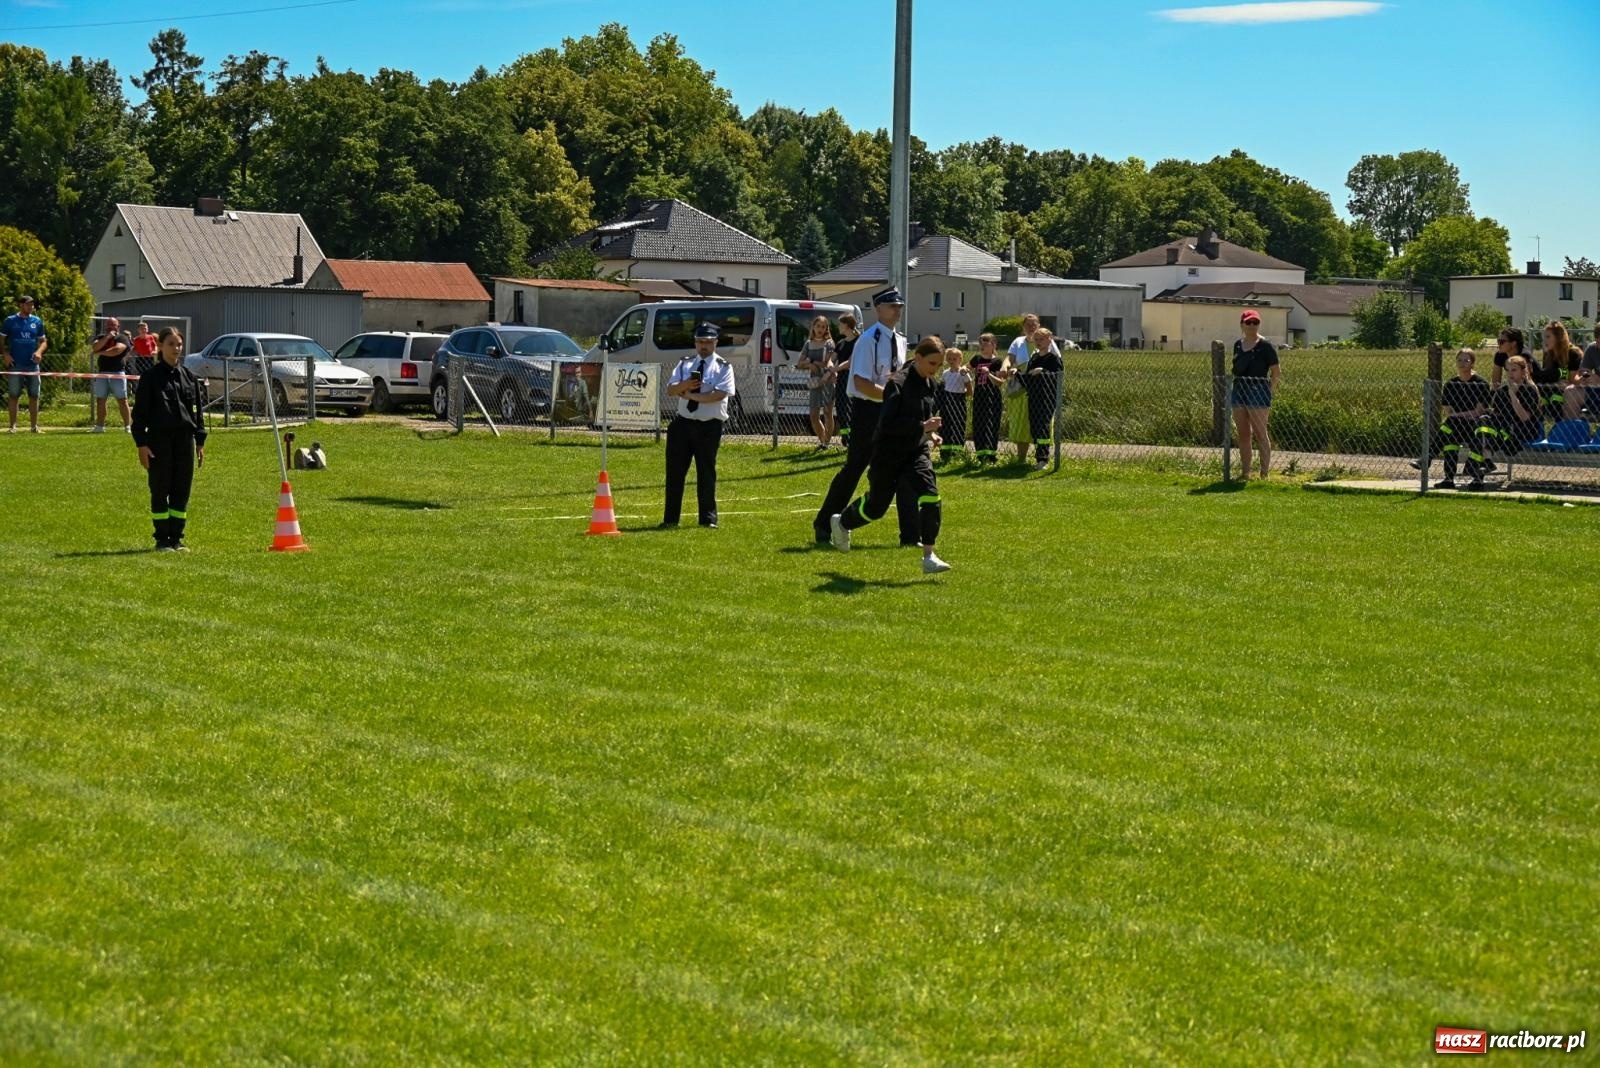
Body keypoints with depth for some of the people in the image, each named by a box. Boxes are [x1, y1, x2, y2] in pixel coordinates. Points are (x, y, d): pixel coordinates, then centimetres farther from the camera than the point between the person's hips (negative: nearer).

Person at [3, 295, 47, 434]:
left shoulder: (37, 321, 8)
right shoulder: (10, 321, 1)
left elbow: (44, 341, 13)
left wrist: (39, 351, -7)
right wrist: (6, 354, -9)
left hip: (32, 364, 3)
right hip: (15, 364, -2)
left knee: (34, 396, 5)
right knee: (13, 395, 0)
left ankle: (34, 425, 11)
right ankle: (12, 426, 4)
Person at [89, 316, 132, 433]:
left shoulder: (122, 338, 2)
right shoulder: (101, 338, 18)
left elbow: (116, 350, -15)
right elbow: (94, 348, -2)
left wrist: (100, 353, -2)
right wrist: (107, 337, -8)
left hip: (117, 373, -5)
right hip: (102, 373, 5)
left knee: (122, 400, -5)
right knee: (100, 400, 6)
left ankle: (127, 426, -2)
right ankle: (99, 426, 12)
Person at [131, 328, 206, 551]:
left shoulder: (189, 377, 10)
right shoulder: (150, 377, -2)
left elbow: (197, 411, 14)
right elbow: (140, 412, -2)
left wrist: (200, 441, 10)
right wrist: (141, 444, -8)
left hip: (185, 439, 4)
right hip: (159, 439, -4)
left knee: (182, 490, 5)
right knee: (160, 490, 1)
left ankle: (176, 538, 13)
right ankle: (162, 539, 9)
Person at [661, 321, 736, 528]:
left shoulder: (723, 367, -2)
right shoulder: (685, 364, 12)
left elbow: (719, 395, -16)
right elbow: (670, 390, 3)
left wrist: (691, 395, -14)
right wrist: (684, 385, -17)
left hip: (709, 426, -4)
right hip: (682, 422, 4)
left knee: (706, 472, 3)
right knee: (675, 472, 4)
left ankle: (708, 519, 14)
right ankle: (670, 519, 11)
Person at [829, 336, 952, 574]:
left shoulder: (931, 384, 4)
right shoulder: (898, 383, -20)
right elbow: (886, 424, -25)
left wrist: (931, 434, 4)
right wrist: (922, 427, -29)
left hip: (916, 452, 6)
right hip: (889, 454, -6)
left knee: (931, 498, -16)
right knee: (876, 506, 12)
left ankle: (929, 556, -12)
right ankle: (841, 523, 43)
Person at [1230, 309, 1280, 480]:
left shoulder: (1265, 346, -6)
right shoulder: (1238, 345, 12)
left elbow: (1275, 372, -5)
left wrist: (1269, 394, -9)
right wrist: (1236, 388, 13)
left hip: (1258, 393, -6)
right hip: (1239, 392, 7)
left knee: (1260, 434, -4)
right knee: (1243, 434, 9)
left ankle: (1265, 473, -1)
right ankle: (1245, 473, 15)